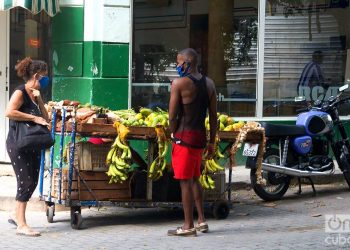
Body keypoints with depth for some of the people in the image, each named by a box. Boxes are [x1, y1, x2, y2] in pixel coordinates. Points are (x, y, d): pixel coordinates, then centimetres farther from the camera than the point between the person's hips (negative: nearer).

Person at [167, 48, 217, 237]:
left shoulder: (179, 83, -11)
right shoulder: (209, 83, 9)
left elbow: (172, 115, -11)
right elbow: (213, 116, 11)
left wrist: (173, 134, 5)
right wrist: (212, 142, 15)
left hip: (184, 136, -7)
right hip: (200, 136, 7)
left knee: (185, 182, -2)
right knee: (194, 179, 18)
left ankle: (188, 226, 0)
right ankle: (201, 221, 19)